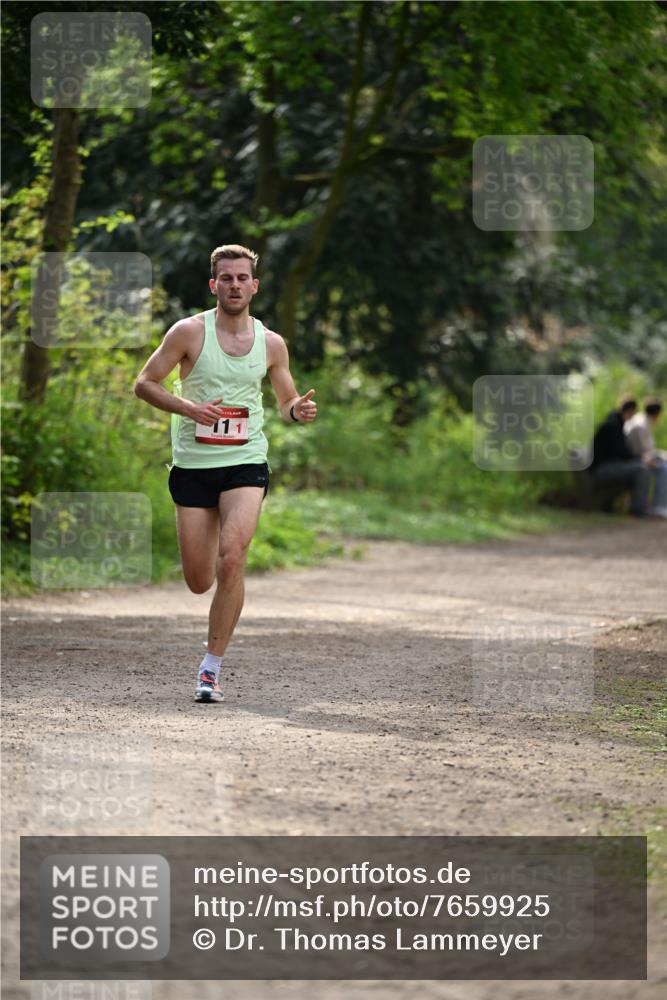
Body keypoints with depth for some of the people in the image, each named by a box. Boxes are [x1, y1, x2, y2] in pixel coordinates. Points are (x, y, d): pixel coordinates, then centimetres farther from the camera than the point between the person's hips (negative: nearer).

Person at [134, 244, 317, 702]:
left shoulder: (271, 343, 5)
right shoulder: (190, 332, -4)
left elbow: (287, 401, 17)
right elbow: (144, 383, -2)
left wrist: (298, 410, -7)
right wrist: (189, 408, -18)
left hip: (246, 463, 0)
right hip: (193, 464, 0)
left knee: (231, 561, -21)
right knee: (199, 582, 2)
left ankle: (212, 666, -11)